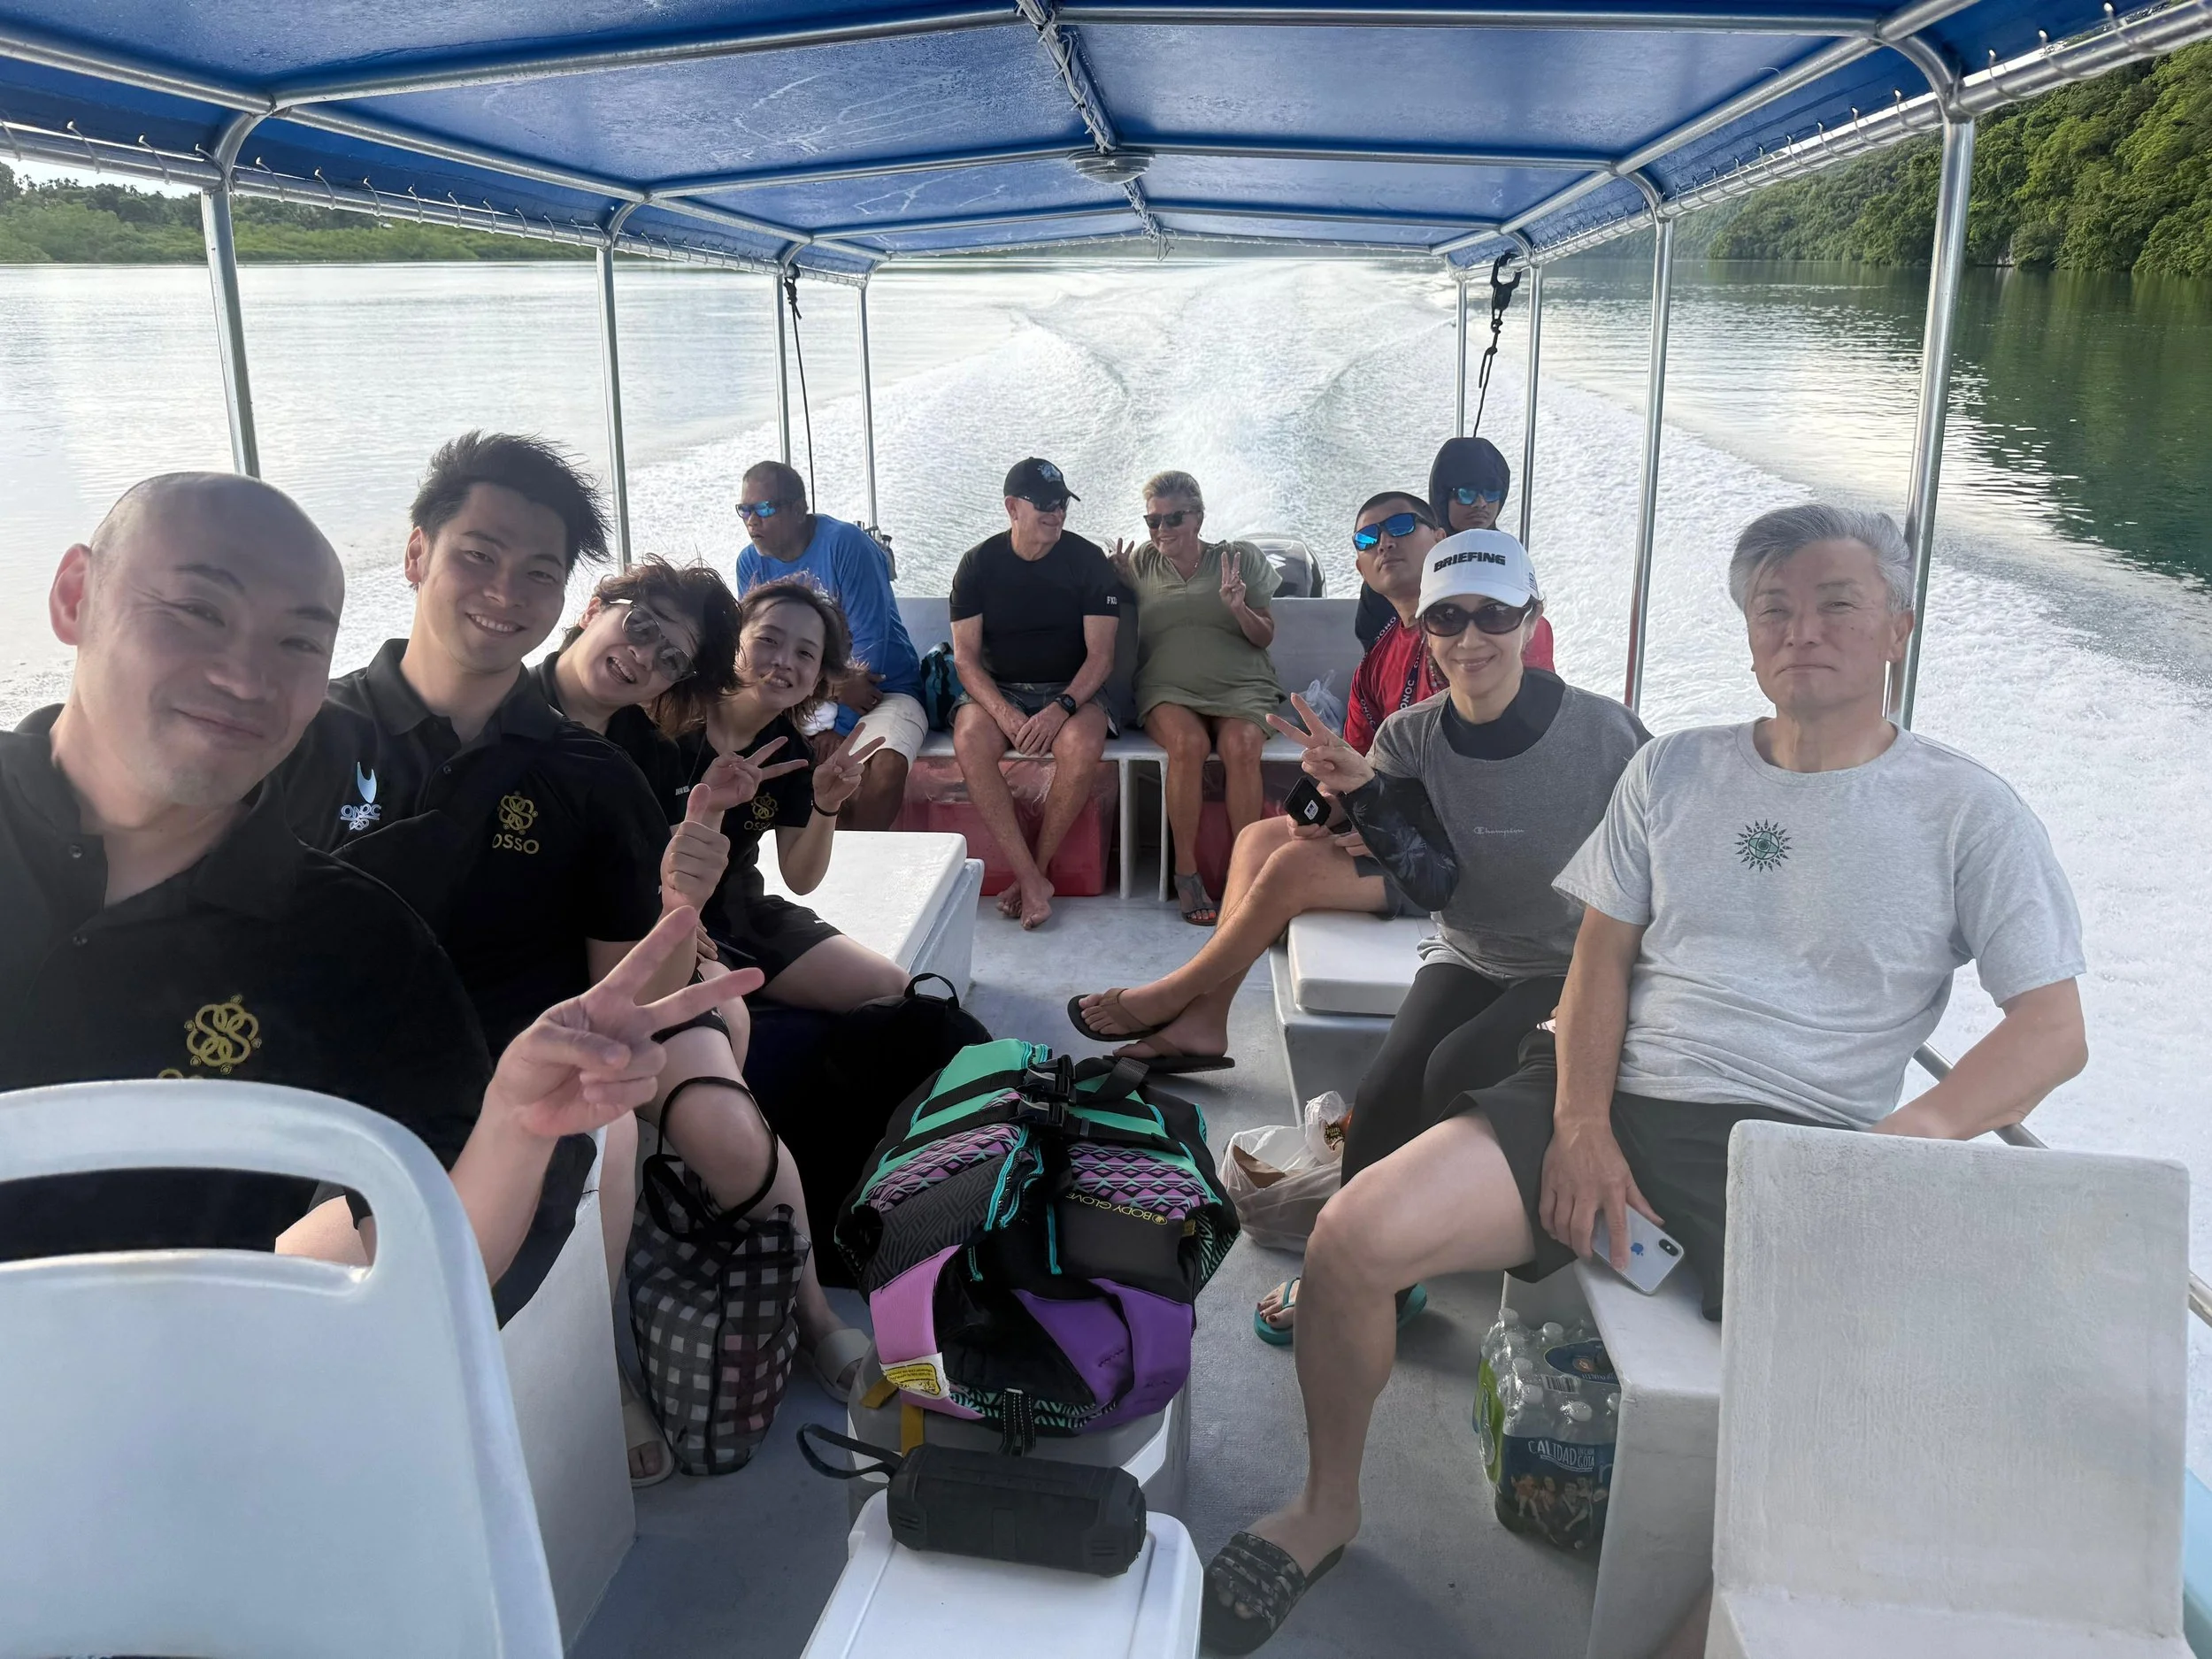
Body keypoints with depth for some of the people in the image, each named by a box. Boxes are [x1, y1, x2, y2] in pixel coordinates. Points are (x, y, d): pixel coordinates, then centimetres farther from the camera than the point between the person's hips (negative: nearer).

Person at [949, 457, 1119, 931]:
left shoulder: (1088, 559, -2)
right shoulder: (979, 563, 0)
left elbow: (1100, 655, -6)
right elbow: (965, 655, -4)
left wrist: (1062, 708, -24)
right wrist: (1004, 714, -22)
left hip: (1070, 690, -1)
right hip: (996, 690, 1)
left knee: (1082, 745, -35)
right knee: (969, 740, -33)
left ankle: (1034, 871, -18)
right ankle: (1032, 880, -28)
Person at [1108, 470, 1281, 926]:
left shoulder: (1241, 558, 12)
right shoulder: (1140, 561, 15)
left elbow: (1265, 638, 11)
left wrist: (1240, 609, -9)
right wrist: (1123, 587, 1)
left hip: (1240, 687, 0)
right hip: (1167, 688, 0)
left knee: (1240, 745, -33)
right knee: (1188, 742, -34)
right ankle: (1186, 872, -23)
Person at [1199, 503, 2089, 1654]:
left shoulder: (1969, 814, 5)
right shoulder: (1674, 771, 14)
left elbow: (2054, 1029, 0)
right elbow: (1602, 959, 10)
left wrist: (1912, 1134, -19)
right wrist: (1580, 1121, -6)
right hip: (1607, 1098, 2)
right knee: (1353, 1236, -18)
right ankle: (1326, 1506, 9)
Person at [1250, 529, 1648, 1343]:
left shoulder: (1603, 734, -15)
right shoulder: (1411, 737, -5)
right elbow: (1439, 883, -15)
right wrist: (1363, 791, -29)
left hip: (1576, 969, -3)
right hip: (1469, 955, 4)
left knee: (1453, 1072, -25)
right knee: (1385, 1091, -20)